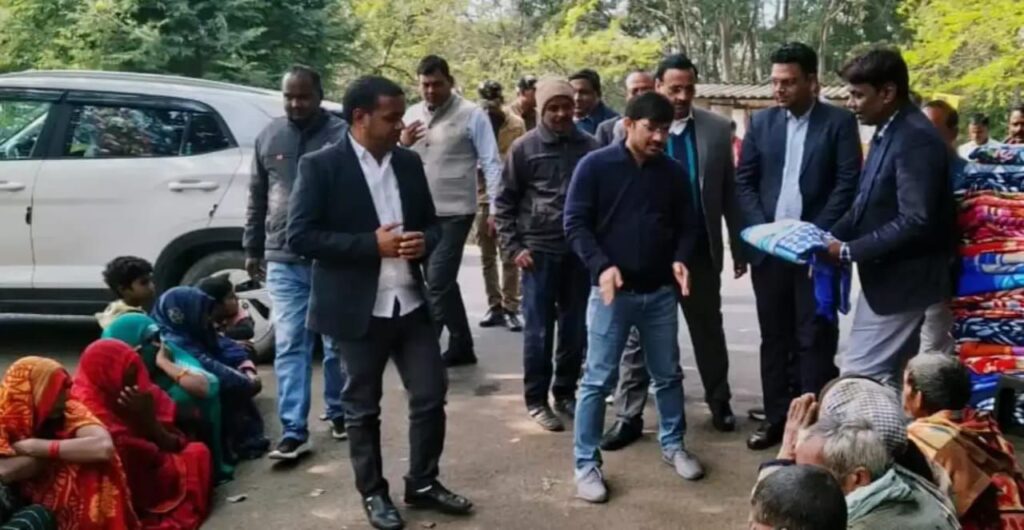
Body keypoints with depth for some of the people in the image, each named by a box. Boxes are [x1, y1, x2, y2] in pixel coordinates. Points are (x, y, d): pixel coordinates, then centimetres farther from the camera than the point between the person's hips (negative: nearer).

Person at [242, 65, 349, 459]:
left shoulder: (341, 135, -4)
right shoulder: (269, 137, 9)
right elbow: (257, 198, 16)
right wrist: (252, 248, 16)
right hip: (283, 261, 3)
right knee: (288, 345, 1)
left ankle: (338, 412, 30)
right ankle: (294, 430, 5)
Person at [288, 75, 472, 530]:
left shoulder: (409, 162, 8)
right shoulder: (320, 166, -9)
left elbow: (431, 222, 15)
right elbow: (300, 235, -14)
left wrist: (425, 241, -10)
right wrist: (371, 243, -19)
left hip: (411, 303, 5)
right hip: (357, 309, -5)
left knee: (431, 395, 8)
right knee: (362, 407, 9)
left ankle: (423, 483, 28)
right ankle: (373, 493, 27)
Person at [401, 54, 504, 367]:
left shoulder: (471, 115, -6)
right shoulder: (411, 115, 11)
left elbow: (491, 163, -7)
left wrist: (496, 208, -14)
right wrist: (402, 144, -7)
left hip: (454, 212, -6)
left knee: (436, 282, -10)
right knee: (443, 282, 14)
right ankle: (461, 347, 25)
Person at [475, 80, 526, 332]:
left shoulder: (516, 125, -3)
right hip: (483, 197, 3)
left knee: (509, 257, -1)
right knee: (487, 257, 7)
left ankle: (511, 308, 4)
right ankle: (495, 306, 15)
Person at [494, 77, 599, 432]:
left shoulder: (589, 146, 4)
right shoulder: (524, 148, -2)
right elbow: (505, 202, 2)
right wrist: (513, 247, -4)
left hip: (580, 250, 3)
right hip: (539, 250, -2)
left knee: (575, 329, 8)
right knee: (539, 330, 2)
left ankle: (565, 393, 23)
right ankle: (536, 399, 13)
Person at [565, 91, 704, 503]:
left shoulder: (673, 172, 5)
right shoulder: (595, 166, -6)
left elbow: (687, 224, 12)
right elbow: (575, 223, -7)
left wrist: (680, 258, -7)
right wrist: (601, 266, -20)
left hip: (660, 291, 4)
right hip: (612, 291, -4)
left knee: (668, 374, 14)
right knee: (599, 379, 0)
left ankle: (673, 445, 33)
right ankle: (586, 463, 10)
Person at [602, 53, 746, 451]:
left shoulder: (716, 128, 1)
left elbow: (729, 192, 5)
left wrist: (738, 246, 5)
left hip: (702, 250, 2)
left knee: (709, 331, 17)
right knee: (638, 335, 6)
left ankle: (719, 402, 36)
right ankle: (629, 416, 16)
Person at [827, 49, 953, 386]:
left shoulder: (916, 139, -20)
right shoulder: (888, 133, 10)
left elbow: (917, 221, -26)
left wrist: (848, 250, -21)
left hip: (900, 280, -10)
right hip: (884, 276, 10)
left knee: (858, 379, -6)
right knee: (886, 380, 15)